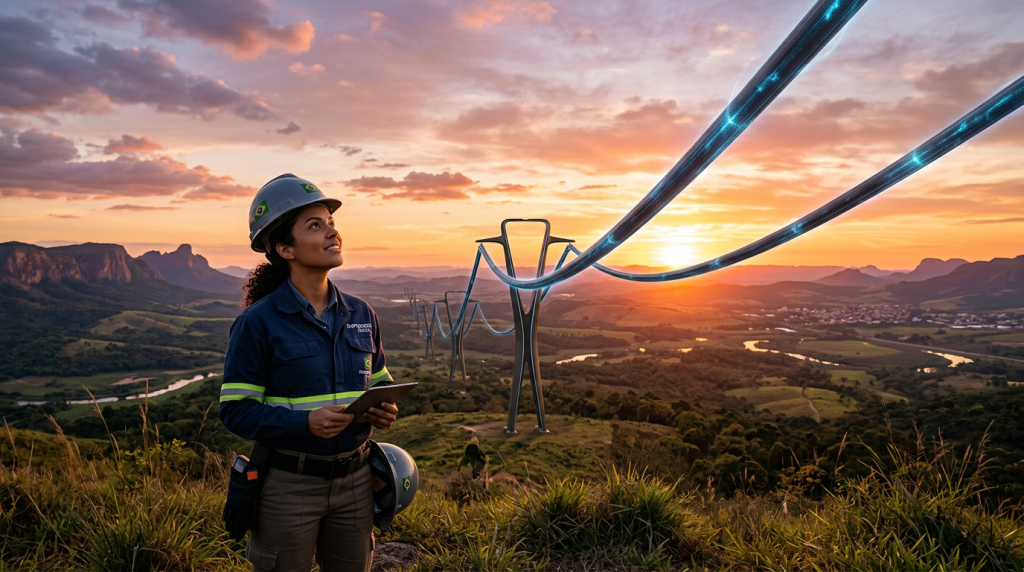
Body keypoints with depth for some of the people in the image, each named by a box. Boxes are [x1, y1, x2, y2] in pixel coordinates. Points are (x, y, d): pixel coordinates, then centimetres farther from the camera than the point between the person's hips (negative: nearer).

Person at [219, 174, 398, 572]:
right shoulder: (257, 323, -11)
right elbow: (236, 410, -11)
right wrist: (306, 422, -25)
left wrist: (385, 410, -9)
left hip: (354, 480, 5)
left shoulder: (360, 314, 3)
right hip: (288, 484, -4)